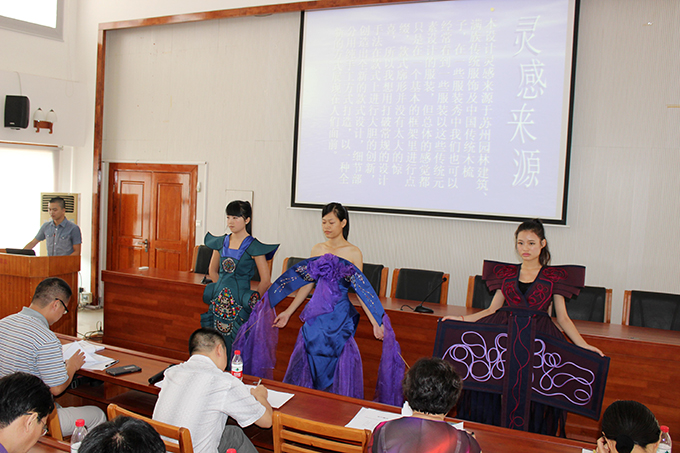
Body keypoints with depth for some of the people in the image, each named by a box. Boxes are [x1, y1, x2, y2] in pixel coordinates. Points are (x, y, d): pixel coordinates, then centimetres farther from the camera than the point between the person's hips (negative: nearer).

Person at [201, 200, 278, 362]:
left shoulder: (253, 246, -8)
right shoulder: (221, 242, 8)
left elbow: (265, 281, -6)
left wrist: (251, 299, 0)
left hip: (239, 306, -5)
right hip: (219, 302, 5)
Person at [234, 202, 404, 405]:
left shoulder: (353, 253, -3)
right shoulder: (317, 250, 8)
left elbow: (361, 290, -4)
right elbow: (306, 285, 13)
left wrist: (376, 323, -10)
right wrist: (288, 312, 12)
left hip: (339, 316, -4)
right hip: (316, 314, 4)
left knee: (337, 366, 0)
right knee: (309, 362, 8)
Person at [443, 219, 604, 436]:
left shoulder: (554, 276, 6)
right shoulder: (506, 273, 11)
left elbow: (562, 318, 8)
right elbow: (492, 309, 13)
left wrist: (584, 346, -1)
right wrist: (462, 319, 5)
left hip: (537, 340, -1)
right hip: (504, 336, 2)